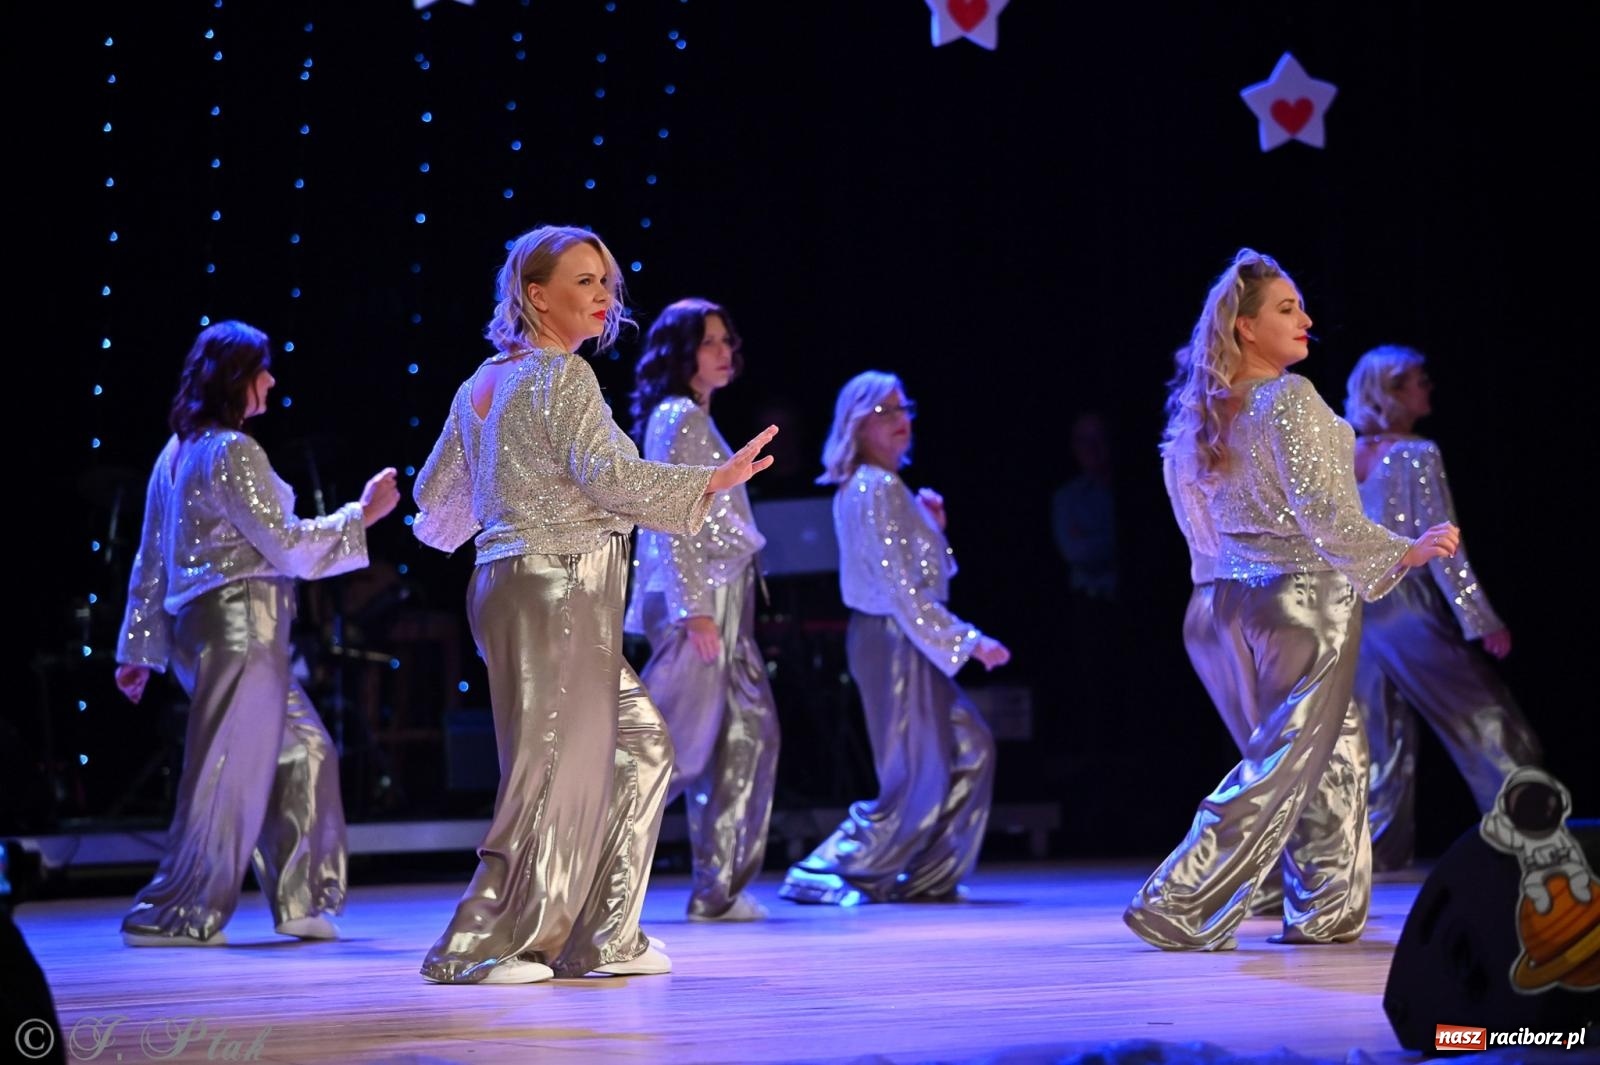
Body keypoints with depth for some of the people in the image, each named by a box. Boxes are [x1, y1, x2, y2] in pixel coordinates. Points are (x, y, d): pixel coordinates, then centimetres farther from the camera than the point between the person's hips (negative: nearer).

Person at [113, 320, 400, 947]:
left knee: (302, 751, 14)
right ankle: (173, 915, -2)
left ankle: (300, 902, 16)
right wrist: (362, 515, -3)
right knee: (230, 775, -5)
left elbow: (150, 562, 18)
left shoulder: (177, 453, 16)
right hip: (241, 620, -10)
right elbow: (286, 545, -12)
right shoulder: (232, 451, -12)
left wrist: (139, 649, 21)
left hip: (197, 623, 10)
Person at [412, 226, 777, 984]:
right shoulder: (562, 376, -11)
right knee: (559, 772, -5)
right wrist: (716, 480, -13)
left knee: (639, 746, 14)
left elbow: (438, 495, 20)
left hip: (506, 582, 10)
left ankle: (602, 940, 14)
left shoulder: (484, 382, 15)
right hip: (559, 587, -10)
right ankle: (475, 947, -1)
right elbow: (612, 478, -19)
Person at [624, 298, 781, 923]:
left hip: (723, 599, 10)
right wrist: (694, 608, -22)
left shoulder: (697, 419, 19)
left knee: (748, 734, 8)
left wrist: (722, 607, 19)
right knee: (674, 743, -10)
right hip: (694, 597, -10)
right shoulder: (675, 417, -9)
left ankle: (721, 888, 10)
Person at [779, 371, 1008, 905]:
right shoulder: (876, 489, -15)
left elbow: (922, 572, 22)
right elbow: (902, 590, -19)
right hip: (892, 641, -10)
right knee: (917, 781, -6)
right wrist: (970, 641, -16)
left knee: (971, 748, 10)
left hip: (903, 642, 10)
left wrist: (932, 523, 8)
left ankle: (930, 876, 14)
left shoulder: (874, 487, 16)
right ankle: (823, 875, 0)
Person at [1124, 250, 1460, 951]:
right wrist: (1403, 553, -11)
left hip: (1240, 598, 9)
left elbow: (1205, 524, 17)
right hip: (1307, 596, -8)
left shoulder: (1209, 414, 10)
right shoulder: (1290, 399, -14)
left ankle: (1326, 912, 17)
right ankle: (1179, 905, -9)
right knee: (1287, 760, -5)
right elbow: (1323, 514, -19)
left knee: (1333, 749, 16)